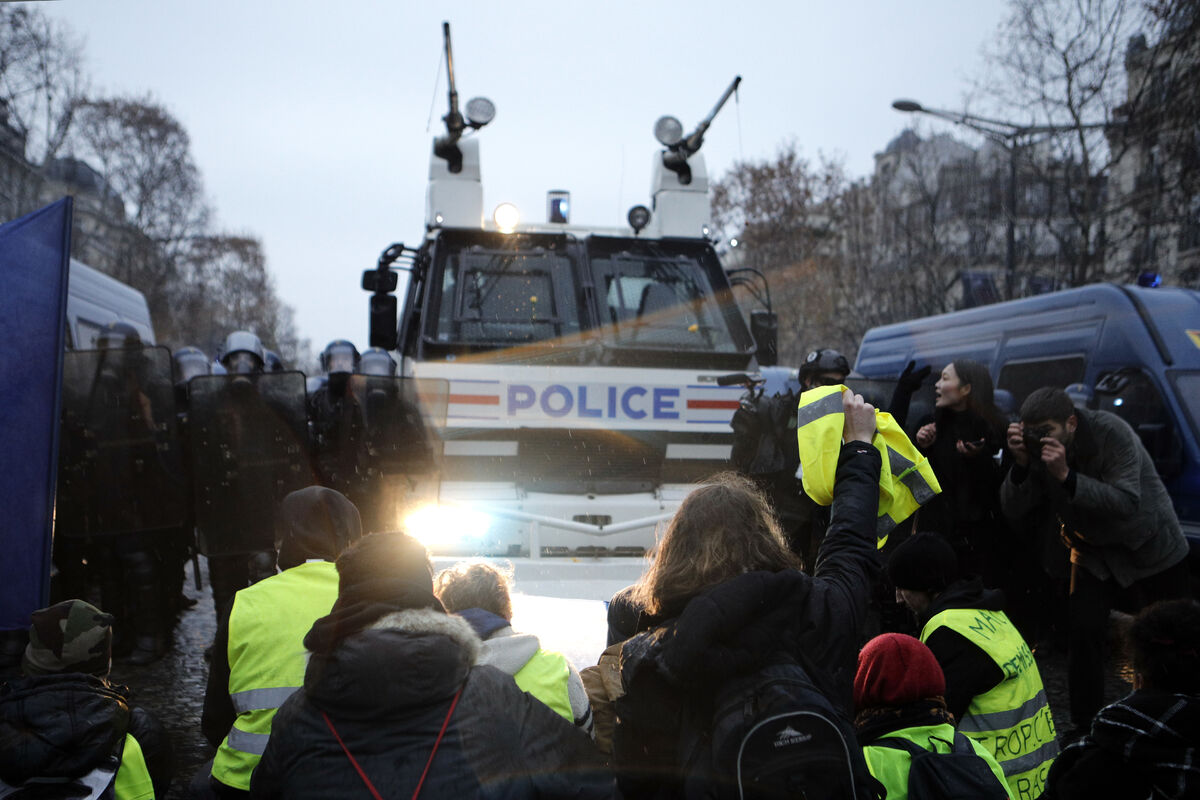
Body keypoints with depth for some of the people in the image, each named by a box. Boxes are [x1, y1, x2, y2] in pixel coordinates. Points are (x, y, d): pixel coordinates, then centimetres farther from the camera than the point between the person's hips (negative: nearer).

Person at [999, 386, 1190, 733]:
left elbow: (1126, 503, -35)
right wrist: (1021, 464, -32)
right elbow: (1013, 511, -16)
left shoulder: (1112, 432, -28)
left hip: (1153, 550, -3)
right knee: (1083, 630, -10)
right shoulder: (1035, 446, -15)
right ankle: (1085, 728, 4)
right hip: (1094, 551, 3)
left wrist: (1066, 475, -44)